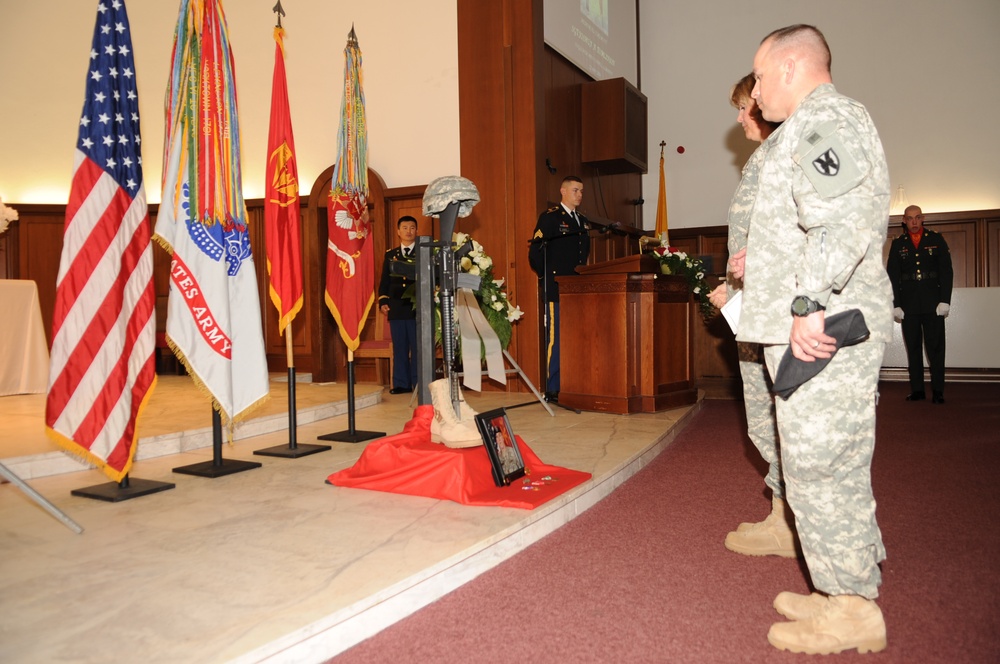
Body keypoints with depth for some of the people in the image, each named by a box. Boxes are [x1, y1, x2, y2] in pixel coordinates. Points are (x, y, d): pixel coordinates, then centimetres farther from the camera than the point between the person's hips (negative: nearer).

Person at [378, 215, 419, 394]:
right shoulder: (390, 255, 16)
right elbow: (384, 281, 15)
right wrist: (383, 302, 2)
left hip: (418, 308, -3)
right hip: (396, 309, 3)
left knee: (418, 347, -1)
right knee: (399, 348, 6)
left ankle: (420, 383, 5)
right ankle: (401, 383, 11)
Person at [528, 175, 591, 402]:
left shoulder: (583, 221, 19)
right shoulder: (549, 217, -2)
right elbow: (534, 252, -7)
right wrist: (547, 278, -7)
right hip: (557, 289, -7)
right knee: (555, 339, -6)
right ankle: (553, 389, -1)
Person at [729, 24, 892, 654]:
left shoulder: (823, 117, -8)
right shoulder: (826, 124, 25)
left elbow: (843, 219, -24)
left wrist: (809, 301, -26)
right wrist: (764, 261, 25)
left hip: (821, 333, -11)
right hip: (827, 329, 11)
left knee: (818, 467, -5)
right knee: (835, 468, 15)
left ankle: (853, 611, 7)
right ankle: (849, 593, 26)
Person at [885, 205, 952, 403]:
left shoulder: (936, 240, 7)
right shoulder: (898, 244, 9)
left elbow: (946, 271, 4)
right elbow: (892, 276, 7)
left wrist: (945, 300, -4)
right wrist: (895, 304, 0)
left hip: (933, 304, -1)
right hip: (908, 305, 1)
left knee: (935, 347, -1)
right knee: (913, 348, 4)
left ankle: (937, 391, 4)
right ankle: (917, 390, 9)